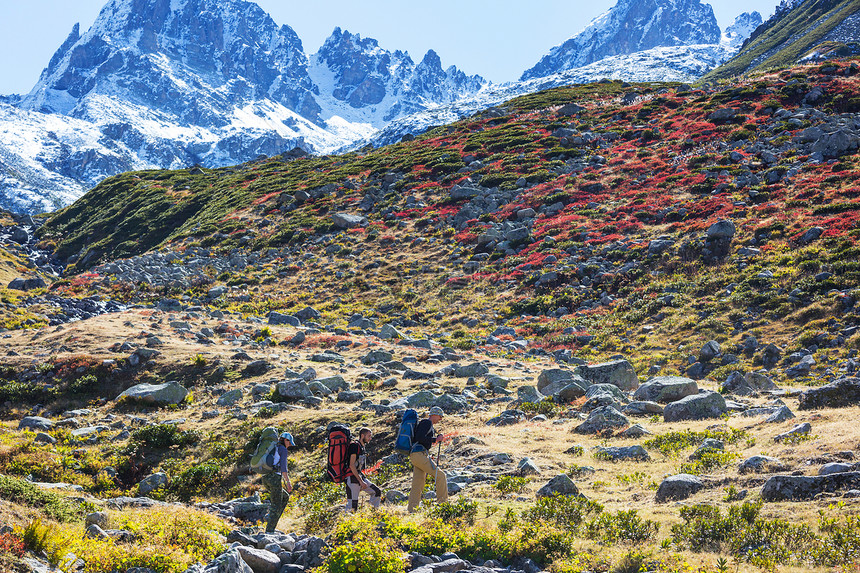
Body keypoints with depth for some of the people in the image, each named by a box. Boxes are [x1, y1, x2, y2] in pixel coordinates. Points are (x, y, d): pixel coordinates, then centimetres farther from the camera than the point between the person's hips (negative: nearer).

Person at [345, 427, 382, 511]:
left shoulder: (363, 448, 17)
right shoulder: (355, 446, -12)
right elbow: (352, 465, -19)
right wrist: (361, 481, -21)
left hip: (360, 476, 9)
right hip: (352, 478, -9)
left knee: (377, 492, 6)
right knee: (352, 506, -14)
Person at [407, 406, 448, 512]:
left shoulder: (428, 424, 27)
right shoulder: (427, 422, -6)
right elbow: (420, 438, -19)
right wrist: (436, 439, -11)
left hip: (415, 455, 11)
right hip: (419, 454, -11)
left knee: (418, 485, 8)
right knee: (440, 475, -9)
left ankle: (411, 509, 6)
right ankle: (443, 503, -5)